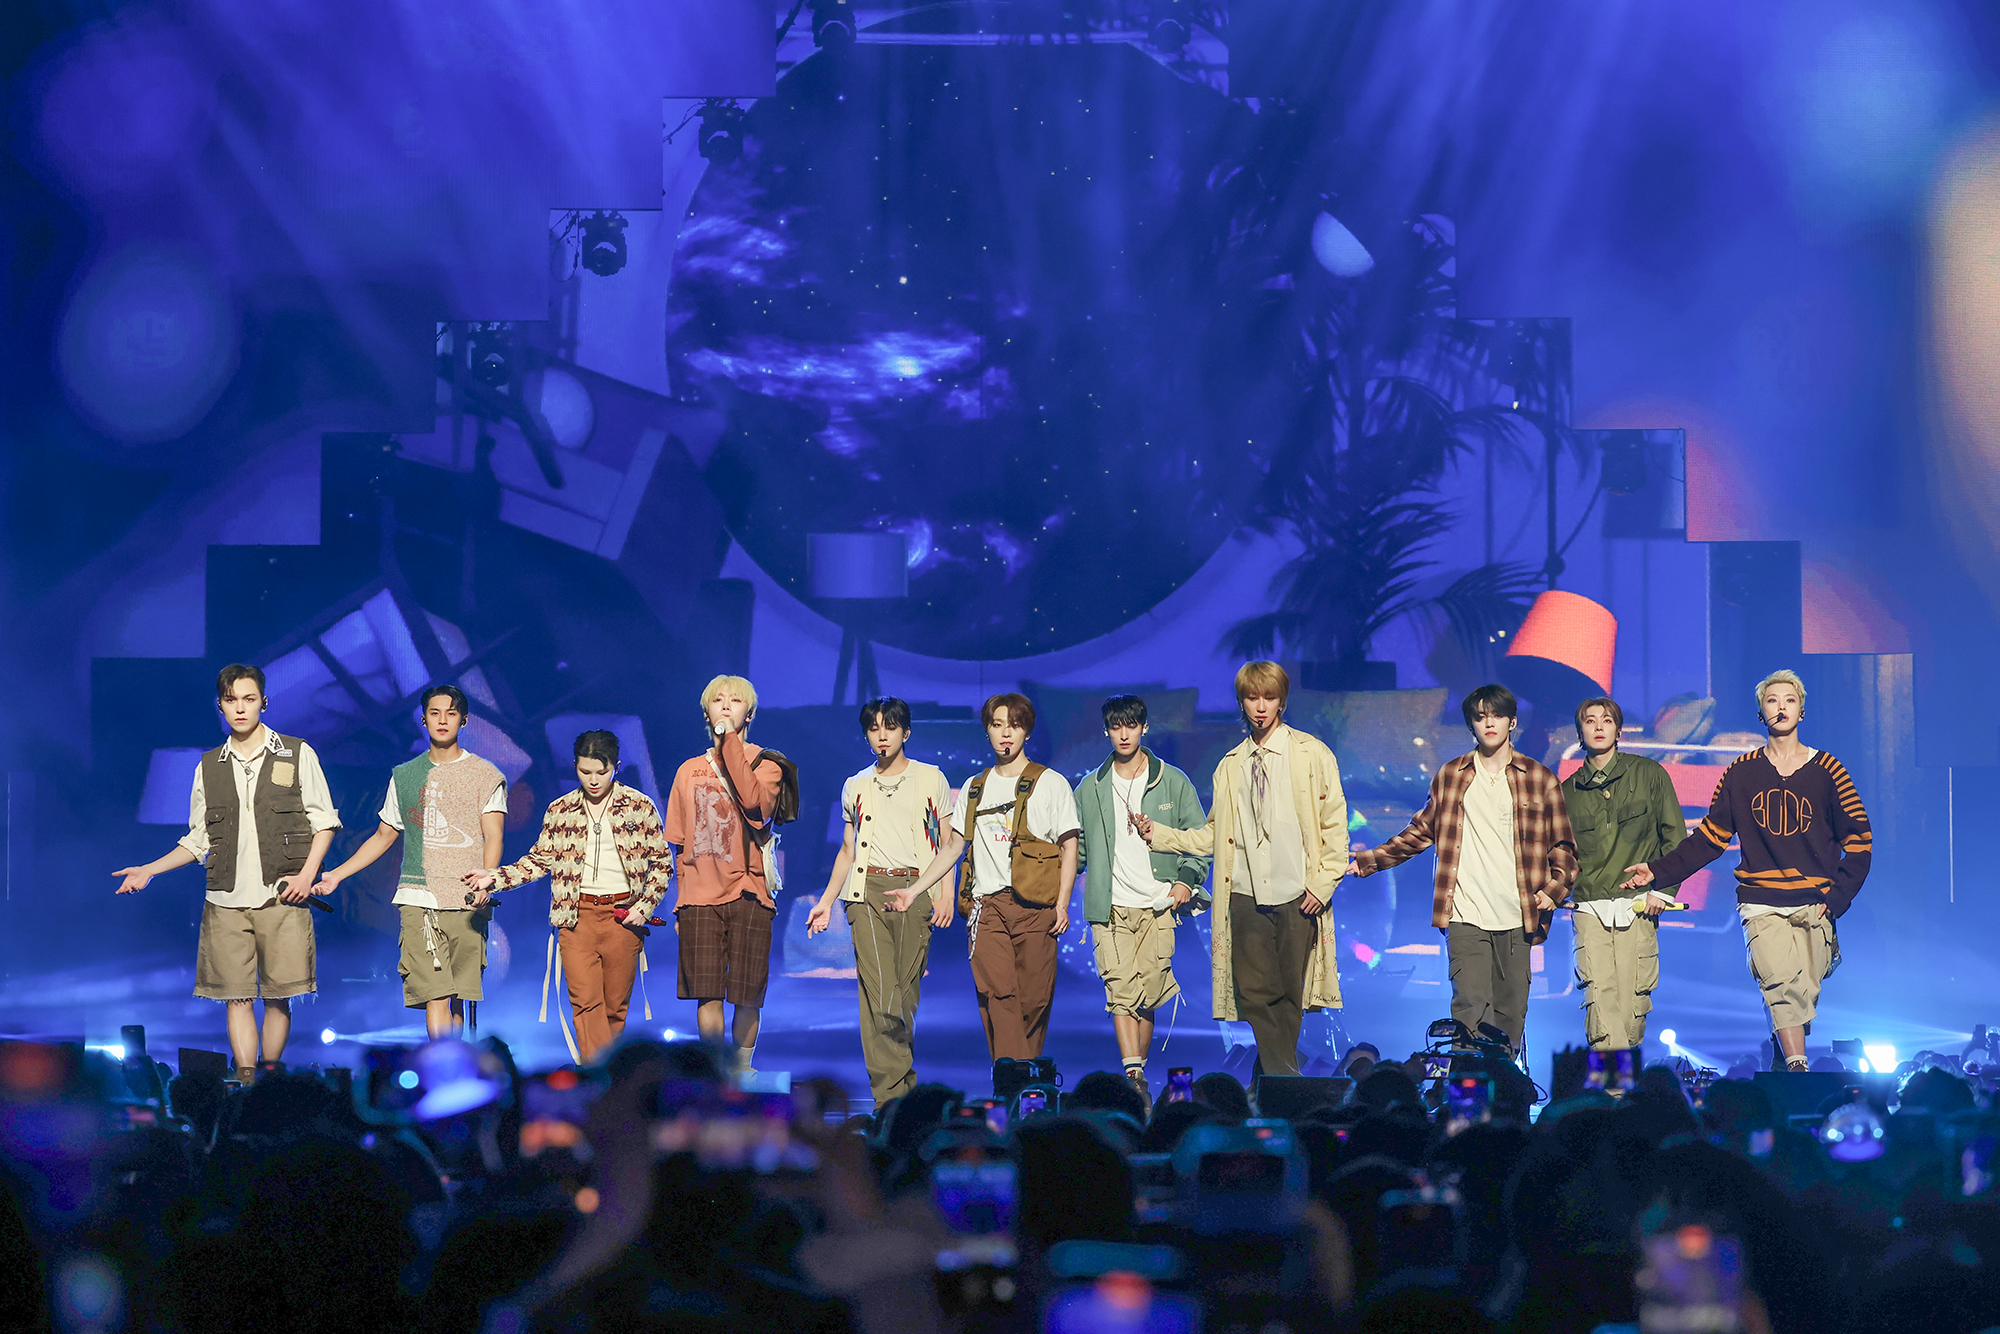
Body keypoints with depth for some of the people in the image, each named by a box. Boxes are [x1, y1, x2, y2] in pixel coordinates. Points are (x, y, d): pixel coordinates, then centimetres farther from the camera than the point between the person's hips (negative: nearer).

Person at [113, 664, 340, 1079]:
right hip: (227, 901, 2)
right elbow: (198, 841, 18)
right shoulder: (209, 766, 13)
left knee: (277, 996, -2)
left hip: (280, 896, -2)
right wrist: (149, 870, 8)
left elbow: (324, 821, 6)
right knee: (236, 996, -3)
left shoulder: (297, 755, 5)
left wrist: (307, 874, -8)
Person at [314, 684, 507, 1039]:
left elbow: (493, 837, -3)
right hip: (418, 900, 1)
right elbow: (384, 836, 25)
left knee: (457, 1000, 1)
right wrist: (336, 874, 19)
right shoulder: (404, 776, 16)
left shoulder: (485, 774, 8)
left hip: (467, 901, -1)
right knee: (435, 999, -14)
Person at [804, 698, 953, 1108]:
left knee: (906, 993, -2)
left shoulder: (931, 779, 11)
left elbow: (947, 843, 9)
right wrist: (826, 901, 18)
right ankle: (891, 1095, -16)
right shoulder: (855, 787, 19)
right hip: (867, 892, 1)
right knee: (879, 993, -12)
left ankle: (902, 1087, 12)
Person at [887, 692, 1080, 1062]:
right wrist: (914, 890, 13)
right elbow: (951, 846, 22)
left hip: (1035, 906, -2)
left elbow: (1069, 847, 4)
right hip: (986, 904, 2)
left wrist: (1062, 903, -7)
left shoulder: (1051, 783, 8)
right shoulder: (974, 789, 19)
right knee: (997, 994, -13)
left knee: (1033, 998, -4)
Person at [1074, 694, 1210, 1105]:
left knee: (1147, 995, -4)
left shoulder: (1173, 783, 8)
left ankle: (1139, 1072, 10)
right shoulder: (1090, 789, 12)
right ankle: (1134, 1075, -22)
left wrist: (1187, 879, -3)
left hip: (1158, 906, 0)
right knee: (1121, 990, -14)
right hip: (1110, 906, 0)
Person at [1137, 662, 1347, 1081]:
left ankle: (1276, 1073, 7)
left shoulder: (1312, 754, 4)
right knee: (1255, 994, -6)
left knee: (1289, 994, -2)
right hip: (1247, 897, 3)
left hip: (1296, 897, -3)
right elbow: (1213, 837, 17)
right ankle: (1284, 1080, -3)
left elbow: (1334, 825, 1)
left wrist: (1323, 883, -7)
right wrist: (1161, 834, 7)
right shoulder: (1230, 767, 15)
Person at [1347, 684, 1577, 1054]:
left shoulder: (1540, 780, 9)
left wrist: (1554, 888, -6)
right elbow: (1421, 832, 21)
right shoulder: (1450, 776, 12)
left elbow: (1563, 845, 11)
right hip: (1465, 915, 0)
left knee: (1511, 1013, 2)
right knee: (1471, 1009, -12)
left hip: (1517, 918, 0)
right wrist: (1368, 861, 16)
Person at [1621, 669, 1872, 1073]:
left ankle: (1783, 1055, 16)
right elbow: (1711, 837, 15)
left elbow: (1859, 840, 8)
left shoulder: (1827, 771, 7)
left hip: (1813, 907, 1)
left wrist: (1836, 898, -2)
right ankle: (1797, 1071, -28)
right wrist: (1658, 871, 7)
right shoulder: (1741, 773, 10)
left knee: (1803, 995, -4)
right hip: (1761, 906, -1)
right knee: (1781, 980, -23)